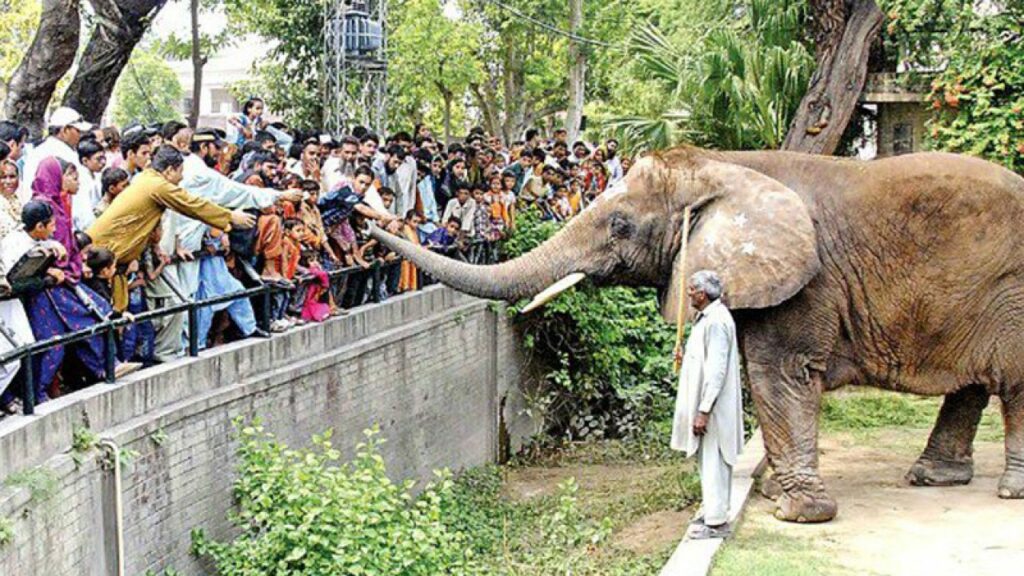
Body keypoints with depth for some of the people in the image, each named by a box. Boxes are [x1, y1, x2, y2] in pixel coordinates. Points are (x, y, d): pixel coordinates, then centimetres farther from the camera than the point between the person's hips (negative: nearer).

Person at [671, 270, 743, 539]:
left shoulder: (716, 321, -20)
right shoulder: (708, 317, 12)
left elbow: (716, 370, -23)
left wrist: (703, 411, -24)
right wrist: (687, 358, 10)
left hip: (714, 408, -10)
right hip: (705, 405, 10)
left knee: (713, 462, -5)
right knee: (709, 461, 16)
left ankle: (717, 522, 0)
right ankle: (714, 513, 26)